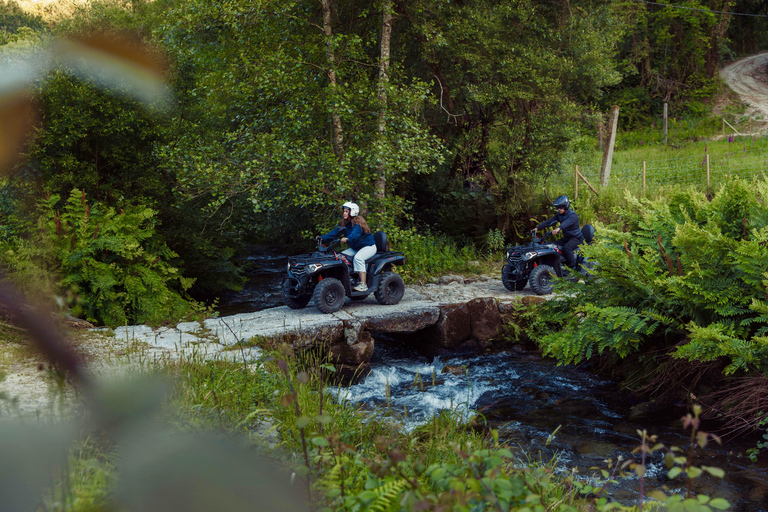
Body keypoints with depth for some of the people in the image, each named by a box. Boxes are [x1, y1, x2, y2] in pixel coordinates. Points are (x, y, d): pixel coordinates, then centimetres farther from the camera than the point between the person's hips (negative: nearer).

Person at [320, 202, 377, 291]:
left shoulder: (357, 222, -20)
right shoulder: (343, 223, 6)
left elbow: (355, 233, -39)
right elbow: (335, 232, -3)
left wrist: (347, 239, -58)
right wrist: (323, 238, -16)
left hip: (368, 246, -9)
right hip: (355, 248, 9)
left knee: (357, 258, -34)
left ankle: (363, 284, -35)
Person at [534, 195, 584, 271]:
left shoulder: (573, 215, -18)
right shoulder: (559, 215, 8)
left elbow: (567, 223, -40)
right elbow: (549, 221, -1)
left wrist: (558, 228, -60)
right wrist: (537, 228, -14)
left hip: (576, 238, -9)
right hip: (566, 238, 9)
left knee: (566, 247, -34)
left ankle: (573, 267, -29)